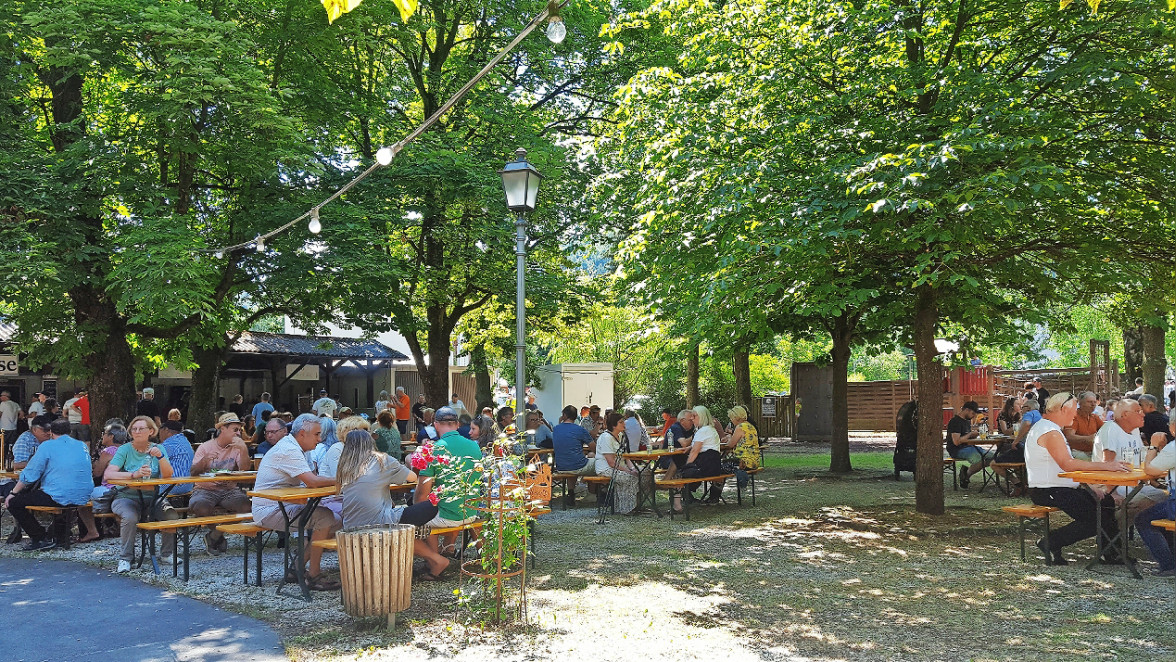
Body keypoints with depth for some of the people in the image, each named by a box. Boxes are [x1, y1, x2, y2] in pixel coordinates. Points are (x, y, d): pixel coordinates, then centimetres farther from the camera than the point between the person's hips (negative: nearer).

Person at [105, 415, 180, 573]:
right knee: (130, 517, -33)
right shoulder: (125, 450, -2)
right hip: (127, 496, -2)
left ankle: (167, 554, -1)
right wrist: (134, 474, -31)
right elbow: (108, 475, -17)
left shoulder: (157, 449, 6)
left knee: (172, 515, -23)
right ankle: (125, 558, -11)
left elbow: (168, 475, -7)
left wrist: (160, 457, -24)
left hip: (152, 497, 2)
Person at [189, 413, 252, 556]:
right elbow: (193, 472, -10)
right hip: (206, 489, -2)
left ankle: (213, 536, -5)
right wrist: (203, 461, -29)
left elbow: (244, 470, -8)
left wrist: (243, 451, -22)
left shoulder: (237, 447, 7)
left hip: (229, 490, 2)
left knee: (246, 505, -27)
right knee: (201, 507, -35)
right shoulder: (205, 447, 1)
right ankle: (217, 535, -1)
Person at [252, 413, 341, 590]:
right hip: (269, 511, -10)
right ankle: (314, 576, -17)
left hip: (282, 506, 11)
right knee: (324, 516, -24)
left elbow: (312, 478, 13)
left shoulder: (289, 446, 15)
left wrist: (337, 480, -3)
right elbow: (312, 481, -28)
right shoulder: (288, 450, -19)